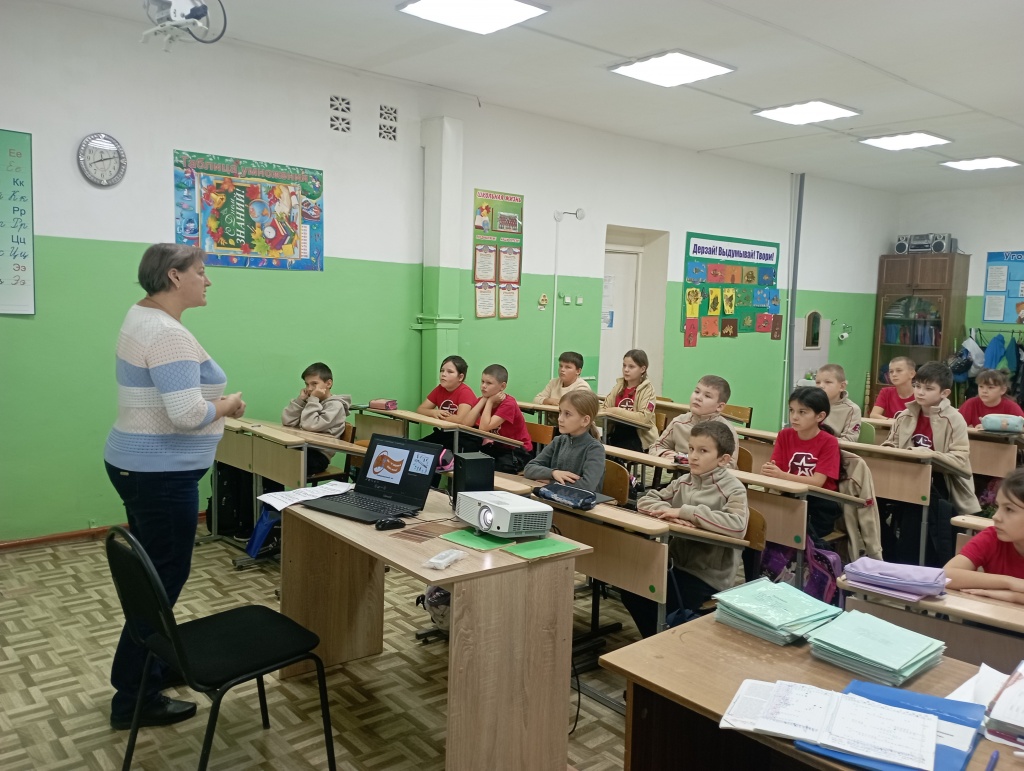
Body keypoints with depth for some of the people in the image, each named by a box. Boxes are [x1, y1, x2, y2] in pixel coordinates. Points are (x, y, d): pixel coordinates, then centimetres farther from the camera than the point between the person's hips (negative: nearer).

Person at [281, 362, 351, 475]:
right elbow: (287, 421, 4)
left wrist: (313, 399, -12)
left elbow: (309, 426, -20)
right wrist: (300, 399, -1)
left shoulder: (335, 405, -7)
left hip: (318, 456, -7)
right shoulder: (310, 402, 16)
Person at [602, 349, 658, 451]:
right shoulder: (619, 385, 11)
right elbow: (605, 408, 12)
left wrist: (617, 411, -17)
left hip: (639, 437, -5)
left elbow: (644, 417, -19)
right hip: (616, 433, 5)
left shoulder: (647, 389, -6)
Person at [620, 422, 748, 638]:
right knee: (631, 591, -5)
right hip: (678, 564, 6)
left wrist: (685, 511, -29)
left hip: (709, 575, -6)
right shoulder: (684, 482, 5)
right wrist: (669, 512, -19)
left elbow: (737, 525, -32)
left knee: (656, 605, -17)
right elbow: (646, 501, 4)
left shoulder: (733, 490, -13)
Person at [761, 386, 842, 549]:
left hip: (820, 503, -3)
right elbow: (777, 470, -2)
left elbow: (818, 482, -18)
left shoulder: (829, 442, -9)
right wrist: (769, 471, -29)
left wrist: (782, 476, -33)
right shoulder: (784, 435, 3)